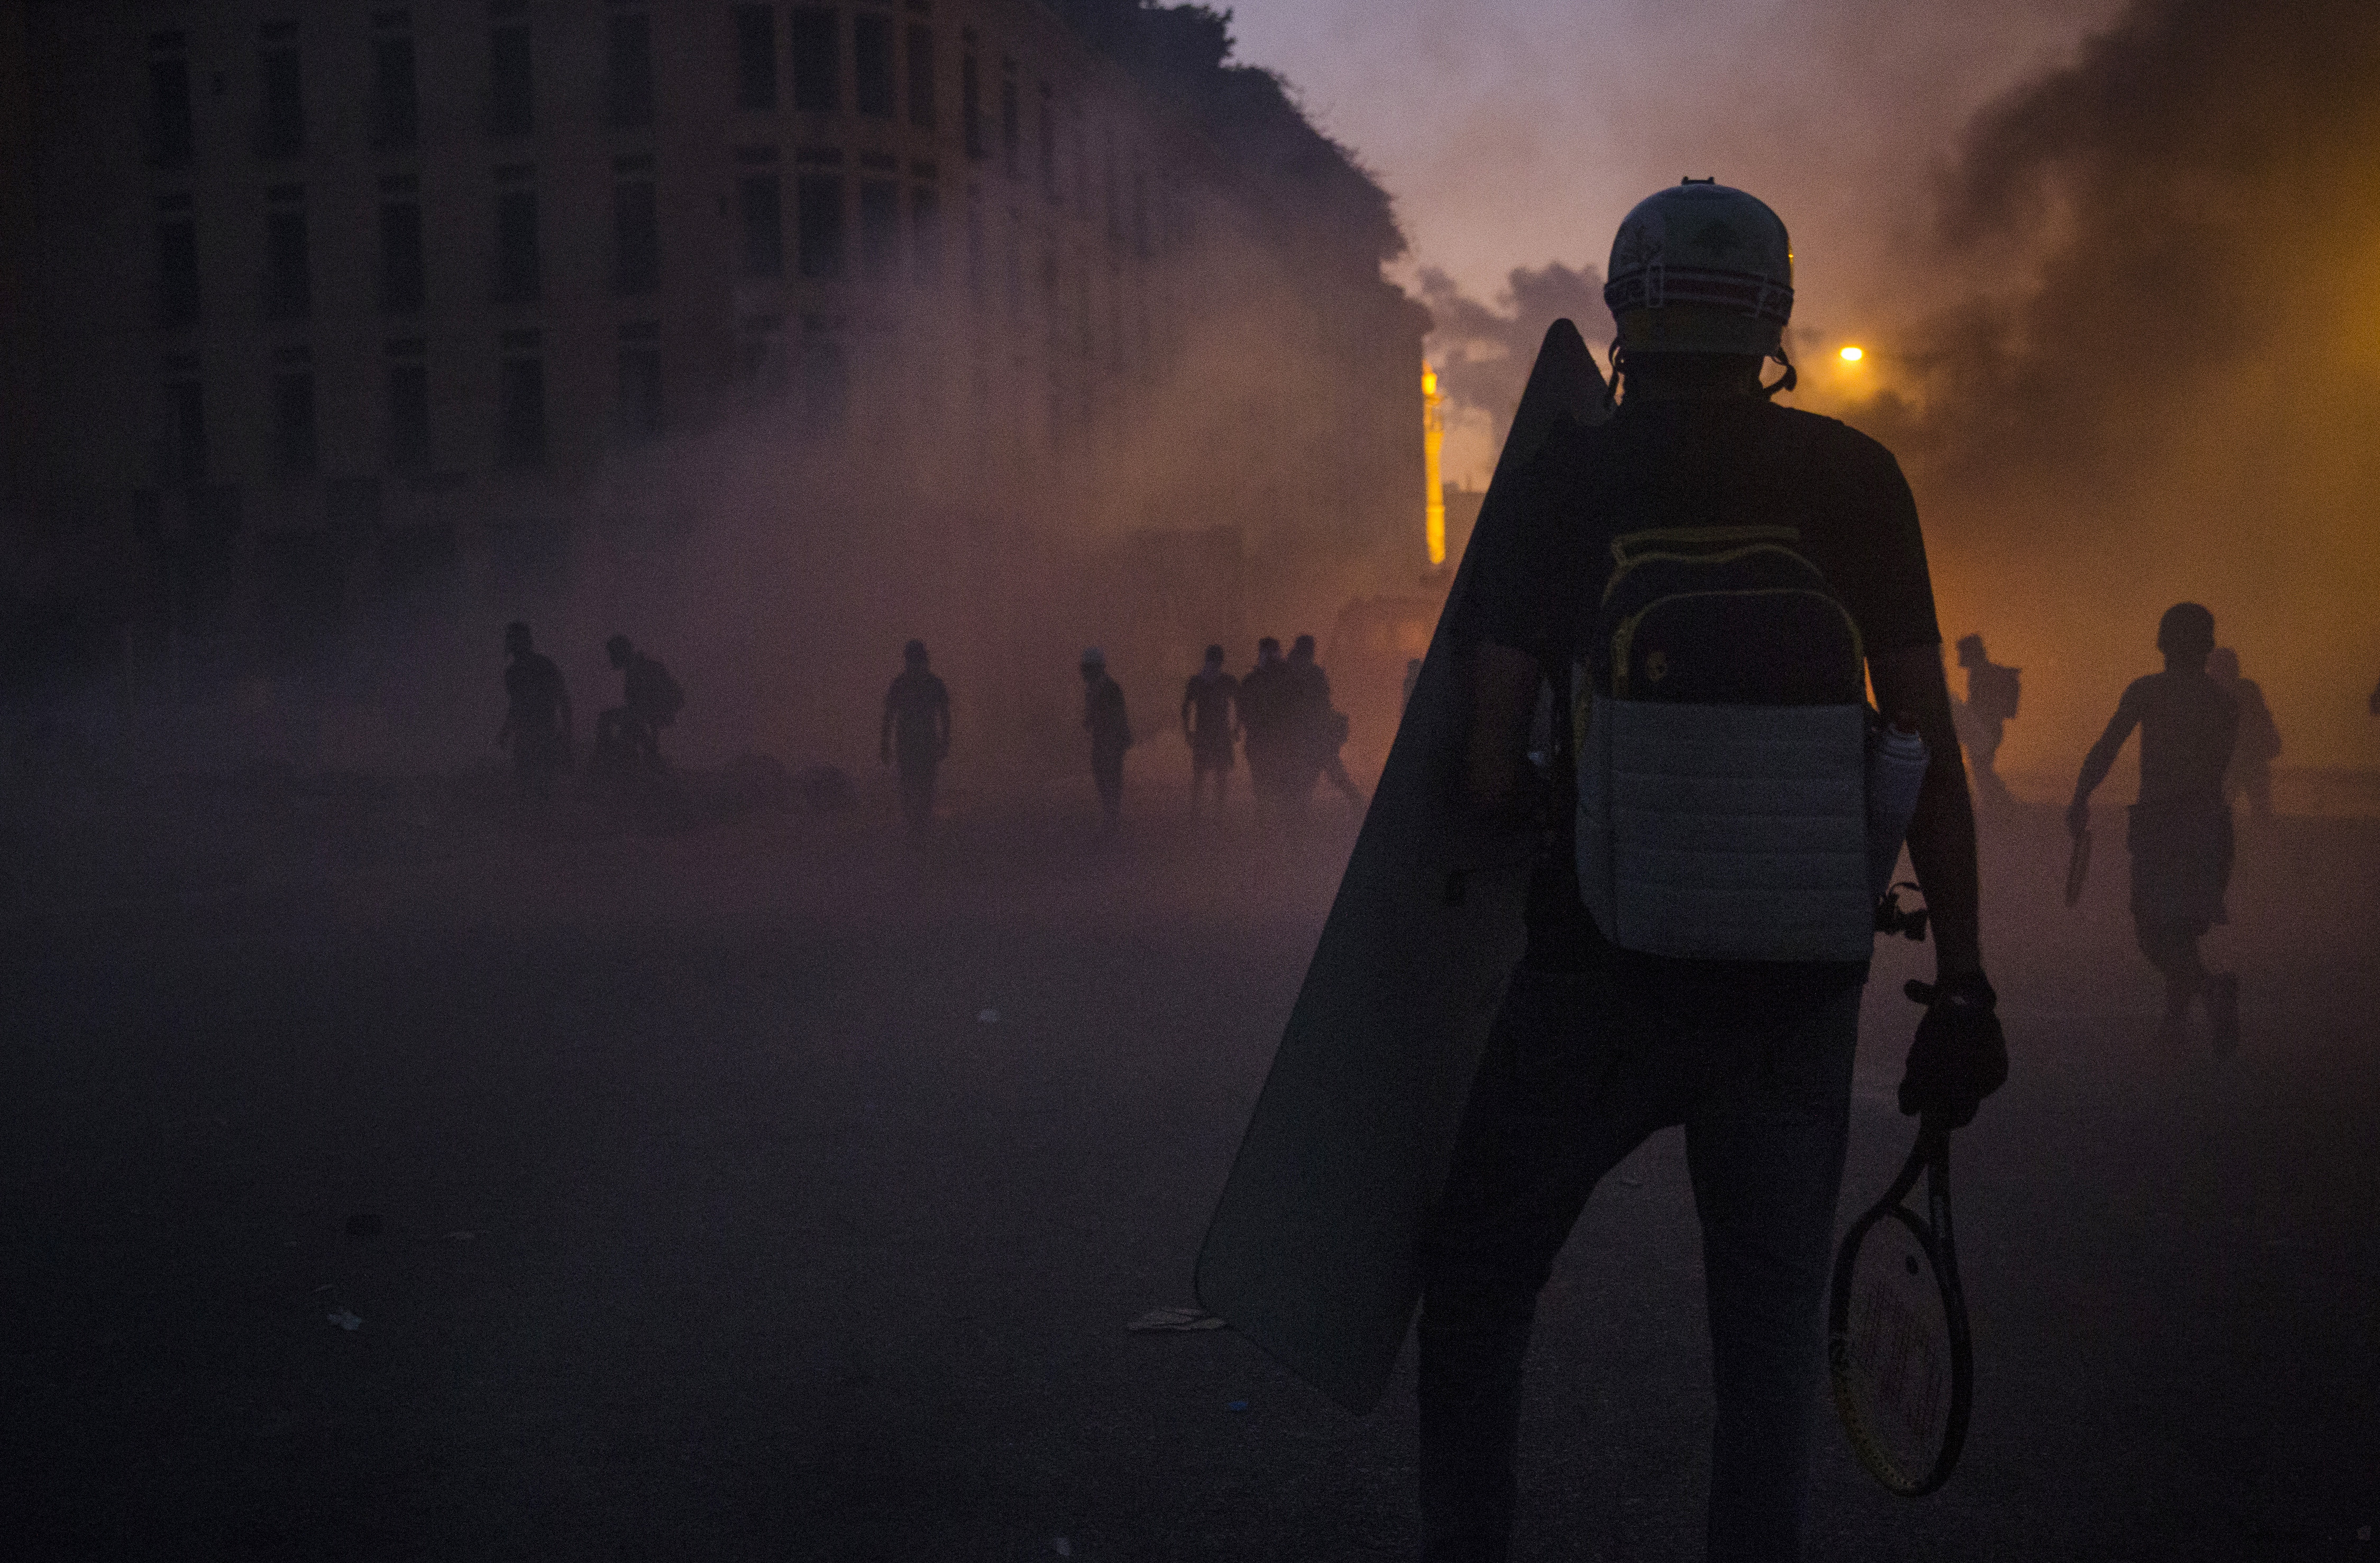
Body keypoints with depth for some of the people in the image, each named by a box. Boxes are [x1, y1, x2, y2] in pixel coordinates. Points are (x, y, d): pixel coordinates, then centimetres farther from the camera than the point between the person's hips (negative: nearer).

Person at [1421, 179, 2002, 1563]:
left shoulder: (1564, 477, -3)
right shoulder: (1856, 478, 2)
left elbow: (1490, 753, -7)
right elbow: (1929, 742, 0)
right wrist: (1962, 980, 4)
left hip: (1602, 966, -2)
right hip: (1801, 976, 2)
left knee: (1479, 1279, 16)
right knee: (1772, 1328, 12)